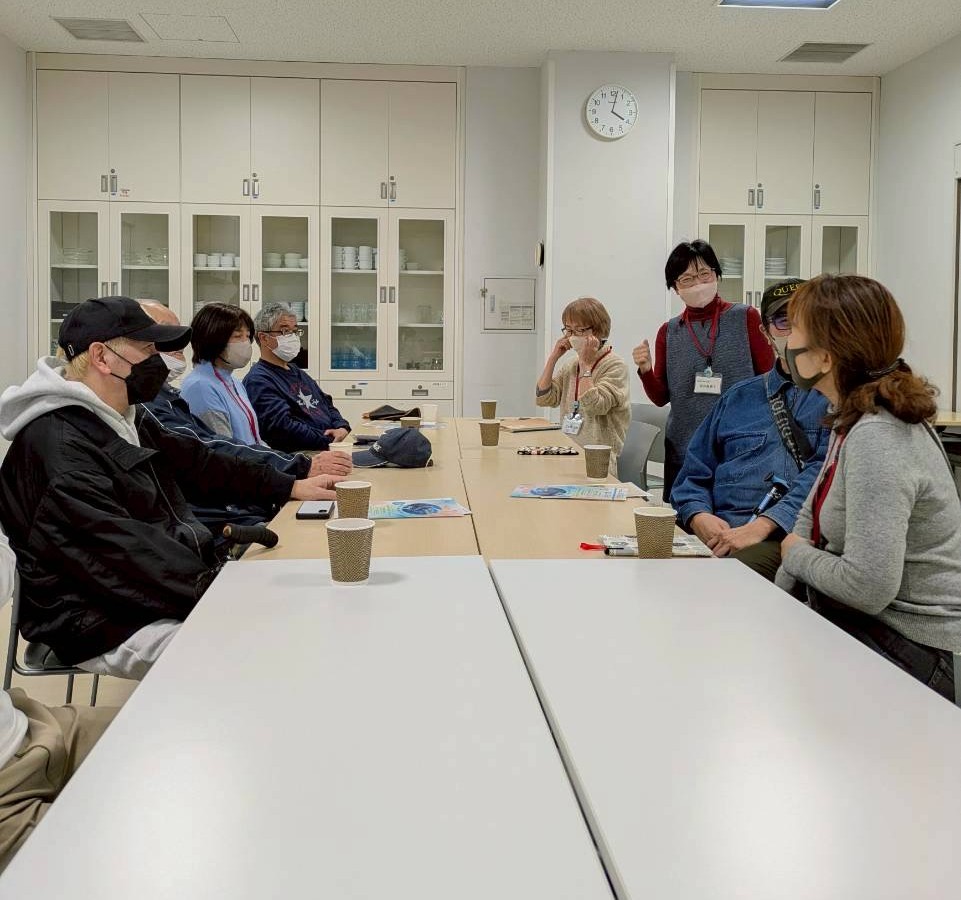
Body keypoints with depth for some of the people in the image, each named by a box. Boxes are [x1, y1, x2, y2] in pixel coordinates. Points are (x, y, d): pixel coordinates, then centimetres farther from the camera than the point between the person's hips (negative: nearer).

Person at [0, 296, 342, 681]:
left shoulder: (129, 423, 12)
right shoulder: (57, 443, -21)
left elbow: (197, 463, 18)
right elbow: (119, 550, -28)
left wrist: (291, 487, 12)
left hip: (169, 592, 10)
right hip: (107, 625, -10)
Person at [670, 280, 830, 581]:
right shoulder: (738, 398, 23)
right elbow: (695, 475, 20)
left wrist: (762, 525, -20)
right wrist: (699, 517, -3)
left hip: (787, 538, -4)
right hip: (716, 537, 4)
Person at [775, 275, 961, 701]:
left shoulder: (876, 441, -27)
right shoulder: (853, 419, 3)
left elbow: (868, 587, -31)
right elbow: (812, 518, 12)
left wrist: (797, 553, -12)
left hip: (907, 649, -8)